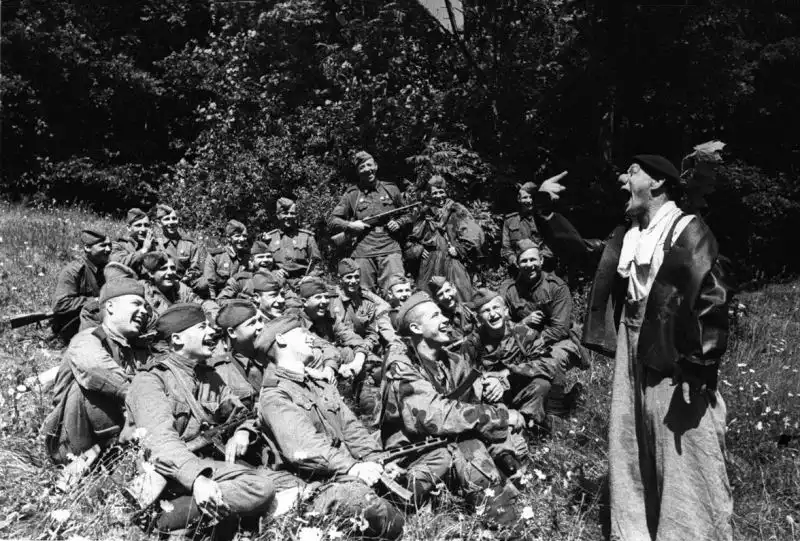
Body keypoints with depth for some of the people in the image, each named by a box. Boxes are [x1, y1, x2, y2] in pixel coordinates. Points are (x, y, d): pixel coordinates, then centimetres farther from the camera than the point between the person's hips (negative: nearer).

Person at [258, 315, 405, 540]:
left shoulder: (323, 386, 24)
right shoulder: (274, 395, -2)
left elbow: (352, 429, 13)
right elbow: (303, 446, -17)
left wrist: (378, 461, -4)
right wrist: (351, 467, -25)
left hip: (352, 475, 8)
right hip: (320, 485, -8)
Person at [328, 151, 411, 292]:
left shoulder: (391, 189, 14)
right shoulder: (351, 194, 11)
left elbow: (407, 215, 23)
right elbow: (332, 221, 11)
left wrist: (398, 223, 2)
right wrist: (350, 225, -6)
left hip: (390, 250, 0)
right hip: (362, 253, 0)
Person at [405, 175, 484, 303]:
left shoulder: (457, 211, 4)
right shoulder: (422, 214, 14)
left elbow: (475, 235, -5)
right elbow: (410, 241, 22)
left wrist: (459, 250, -7)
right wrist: (418, 250, 5)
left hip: (454, 264, -3)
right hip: (429, 267, 3)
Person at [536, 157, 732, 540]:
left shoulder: (688, 230, -11)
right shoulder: (626, 235, 11)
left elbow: (712, 296, -16)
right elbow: (578, 246, 19)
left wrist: (701, 364, -19)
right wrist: (547, 210, 6)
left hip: (675, 359, -7)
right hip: (632, 354, 8)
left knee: (684, 459, 2)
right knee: (631, 453, 16)